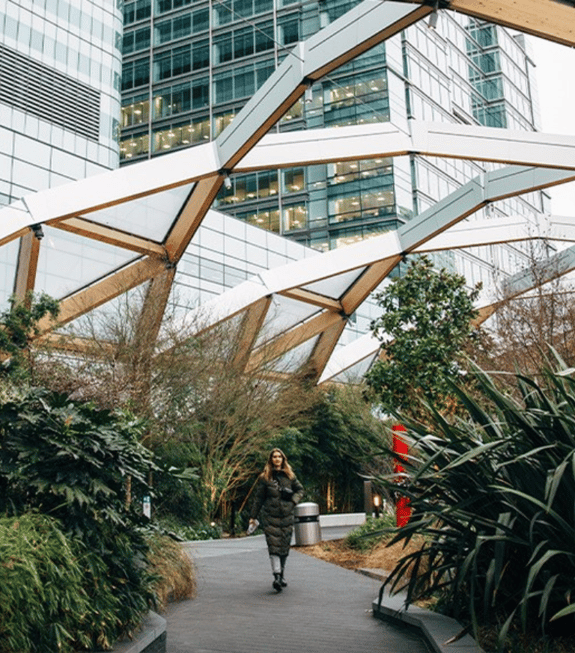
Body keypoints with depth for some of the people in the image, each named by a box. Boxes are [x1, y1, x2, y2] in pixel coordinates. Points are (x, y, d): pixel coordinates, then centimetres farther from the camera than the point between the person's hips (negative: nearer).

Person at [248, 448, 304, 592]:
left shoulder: (289, 476, 10)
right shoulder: (264, 477, 3)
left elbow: (300, 489, 21)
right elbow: (258, 497, 6)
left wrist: (294, 500, 1)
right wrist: (253, 516, 6)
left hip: (287, 515, 3)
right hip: (270, 516, -3)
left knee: (285, 546, 6)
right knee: (274, 545, -12)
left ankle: (281, 576, 20)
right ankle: (276, 576, -17)